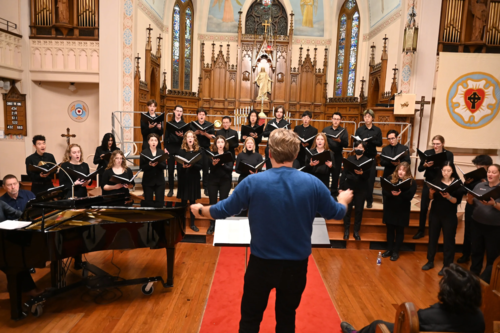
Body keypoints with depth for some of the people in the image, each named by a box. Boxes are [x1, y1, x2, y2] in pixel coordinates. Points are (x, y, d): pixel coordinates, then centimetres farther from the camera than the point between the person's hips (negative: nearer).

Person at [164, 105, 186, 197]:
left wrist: (182, 135, -19)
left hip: (180, 148, -1)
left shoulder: (184, 124, 5)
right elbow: (166, 136, 7)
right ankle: (171, 189, 13)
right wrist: (165, 147, -3)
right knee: (170, 169, 3)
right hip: (170, 148, 1)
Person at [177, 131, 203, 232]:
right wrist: (183, 166, -24)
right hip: (184, 178, -1)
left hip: (194, 178, 1)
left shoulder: (198, 151, 3)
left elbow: (200, 165, -2)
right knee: (183, 201, 3)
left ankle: (192, 223, 18)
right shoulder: (182, 150, 0)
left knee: (192, 201, 8)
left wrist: (192, 165, -19)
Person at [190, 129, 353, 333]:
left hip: (262, 263, -1)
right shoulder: (313, 183, -11)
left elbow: (222, 210, -5)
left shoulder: (253, 182, -16)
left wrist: (200, 210, 17)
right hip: (296, 264, 2)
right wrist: (344, 199, 29)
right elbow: (336, 213, 4)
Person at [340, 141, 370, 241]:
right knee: (347, 209, 5)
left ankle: (356, 231, 18)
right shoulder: (349, 158, 3)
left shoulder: (367, 160, -1)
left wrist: (362, 173, -29)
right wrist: (341, 187, -2)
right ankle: (346, 230, 18)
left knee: (359, 210, 7)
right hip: (348, 187, 1)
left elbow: (368, 176, -7)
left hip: (361, 189, 0)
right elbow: (344, 173, 2)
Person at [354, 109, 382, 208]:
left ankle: (369, 200, 12)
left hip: (371, 157, 0)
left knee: (370, 179, 3)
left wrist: (370, 141, -17)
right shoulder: (359, 129, 3)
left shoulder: (377, 130, 3)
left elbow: (380, 143, -2)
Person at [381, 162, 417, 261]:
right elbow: (384, 191, -7)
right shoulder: (391, 178, 0)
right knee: (390, 229, 12)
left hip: (402, 210, -2)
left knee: (399, 230, 8)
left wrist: (400, 193, -34)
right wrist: (391, 193, -27)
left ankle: (396, 251, 19)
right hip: (390, 208, 2)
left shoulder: (411, 182, -6)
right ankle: (389, 249, 26)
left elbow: (410, 196, -16)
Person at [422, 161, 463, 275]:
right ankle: (430, 261, 23)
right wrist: (431, 192, -18)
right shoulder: (437, 181, 2)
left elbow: (457, 201, -10)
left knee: (448, 240, 2)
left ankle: (447, 265, 14)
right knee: (432, 237, 10)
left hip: (450, 216, -3)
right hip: (435, 214, 3)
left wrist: (448, 197, -28)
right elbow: (430, 198, 3)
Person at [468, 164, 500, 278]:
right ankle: (473, 274, 30)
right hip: (477, 224, 3)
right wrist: (470, 198, -14)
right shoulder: (480, 186, 4)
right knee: (476, 250, 15)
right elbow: (471, 203, 7)